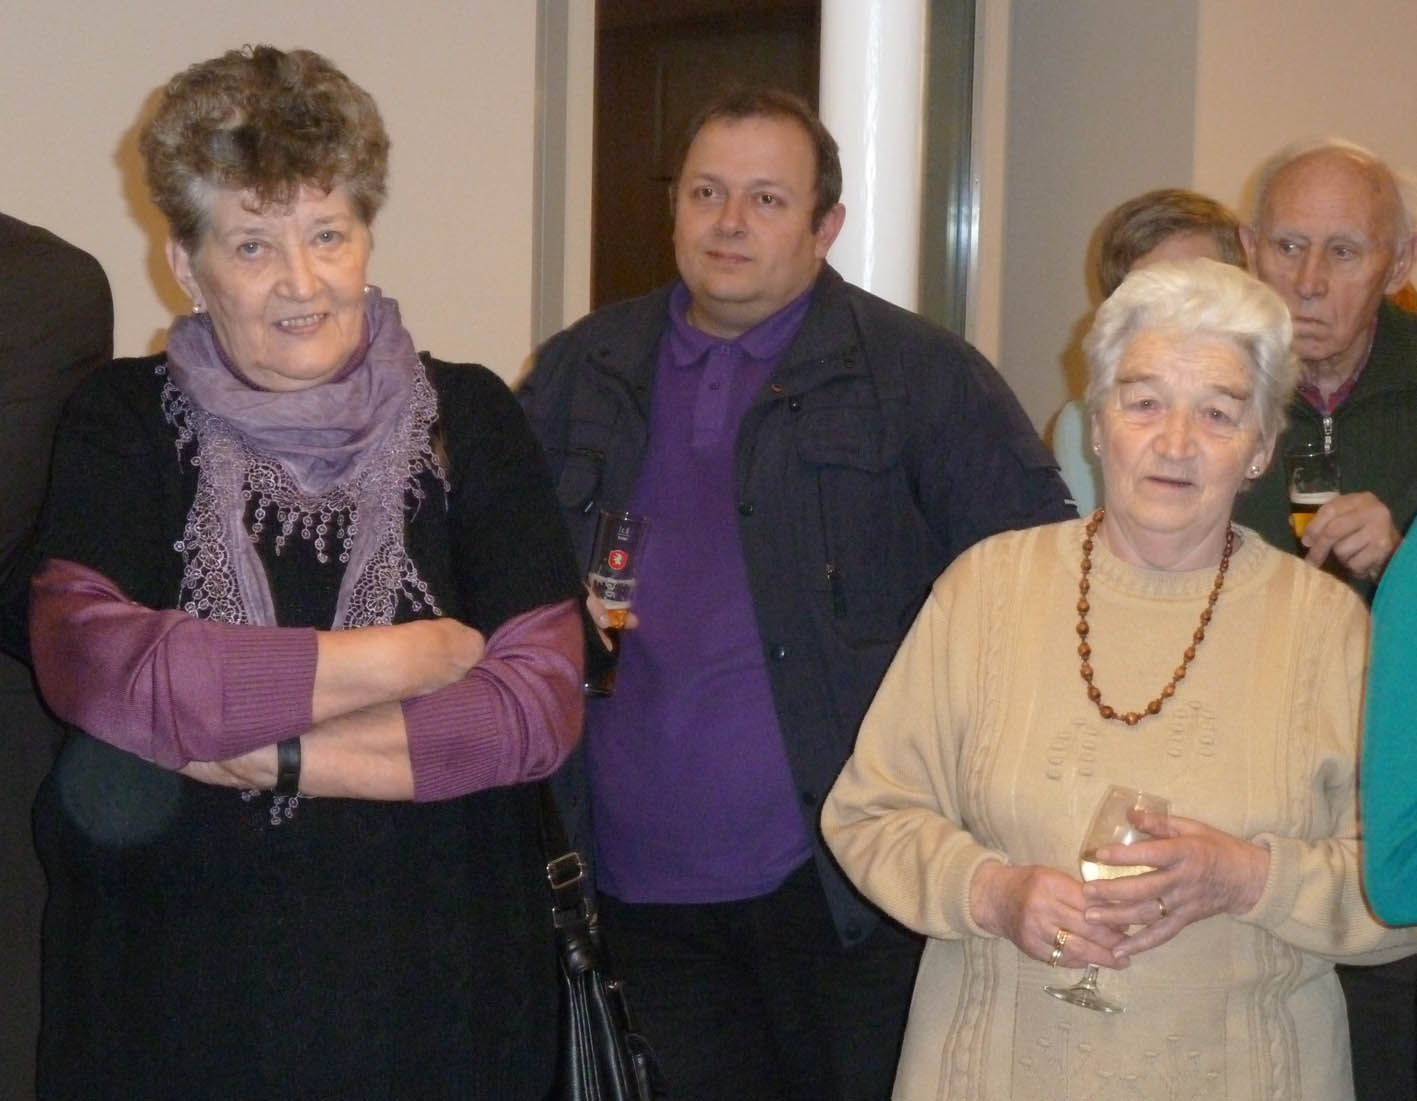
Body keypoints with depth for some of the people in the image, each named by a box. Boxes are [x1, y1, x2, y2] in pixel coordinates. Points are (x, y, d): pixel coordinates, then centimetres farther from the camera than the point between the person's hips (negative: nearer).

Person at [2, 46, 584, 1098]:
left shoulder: (469, 419, 0)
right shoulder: (126, 422, -1)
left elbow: (542, 701, -9)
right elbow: (85, 660, -18)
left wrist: (273, 756, -15)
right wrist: (404, 660, -14)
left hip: (437, 990, 1)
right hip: (173, 1001, 0)